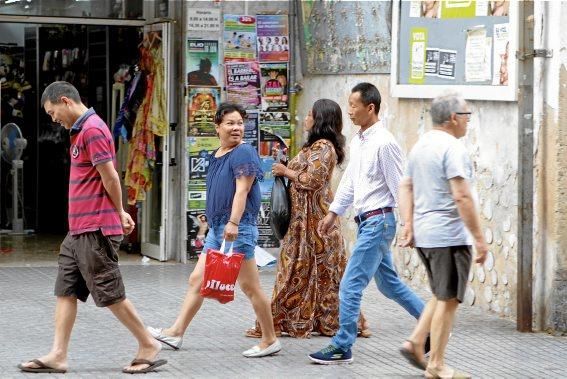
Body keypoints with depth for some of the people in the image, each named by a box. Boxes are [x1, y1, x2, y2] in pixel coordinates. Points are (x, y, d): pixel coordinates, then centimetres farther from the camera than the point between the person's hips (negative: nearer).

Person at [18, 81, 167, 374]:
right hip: (78, 229, 10)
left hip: (95, 229, -10)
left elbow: (110, 178, -16)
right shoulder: (81, 131, 16)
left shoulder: (92, 130, -15)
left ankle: (148, 347, 7)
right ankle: (58, 355, 8)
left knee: (110, 294, -3)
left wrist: (118, 213, -3)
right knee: (65, 291, 7)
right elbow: (107, 180, 20)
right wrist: (120, 213, 17)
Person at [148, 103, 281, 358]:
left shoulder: (244, 153, -10)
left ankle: (270, 341, 4)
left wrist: (233, 222, -26)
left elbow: (242, 190, -18)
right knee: (197, 280, 10)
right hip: (216, 227, 9)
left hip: (238, 229, -9)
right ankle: (176, 333, 16)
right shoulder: (215, 157, 16)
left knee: (250, 287, -4)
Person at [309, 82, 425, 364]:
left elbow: (400, 187, -16)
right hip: (366, 221, 10)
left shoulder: (384, 143, -16)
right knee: (388, 283, 18)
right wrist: (334, 212, 19)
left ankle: (342, 347, -1)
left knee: (351, 285, -8)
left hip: (379, 220, -10)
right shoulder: (357, 141, 11)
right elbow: (349, 181, 20)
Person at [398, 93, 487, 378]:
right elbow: (462, 197, -21)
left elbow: (406, 186, 15)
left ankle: (415, 343, 12)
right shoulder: (452, 148, -16)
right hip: (449, 236, -9)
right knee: (448, 300, -1)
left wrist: (408, 225, 11)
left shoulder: (420, 145, 13)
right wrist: (479, 238, -19)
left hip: (423, 234, 9)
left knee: (442, 296, 21)